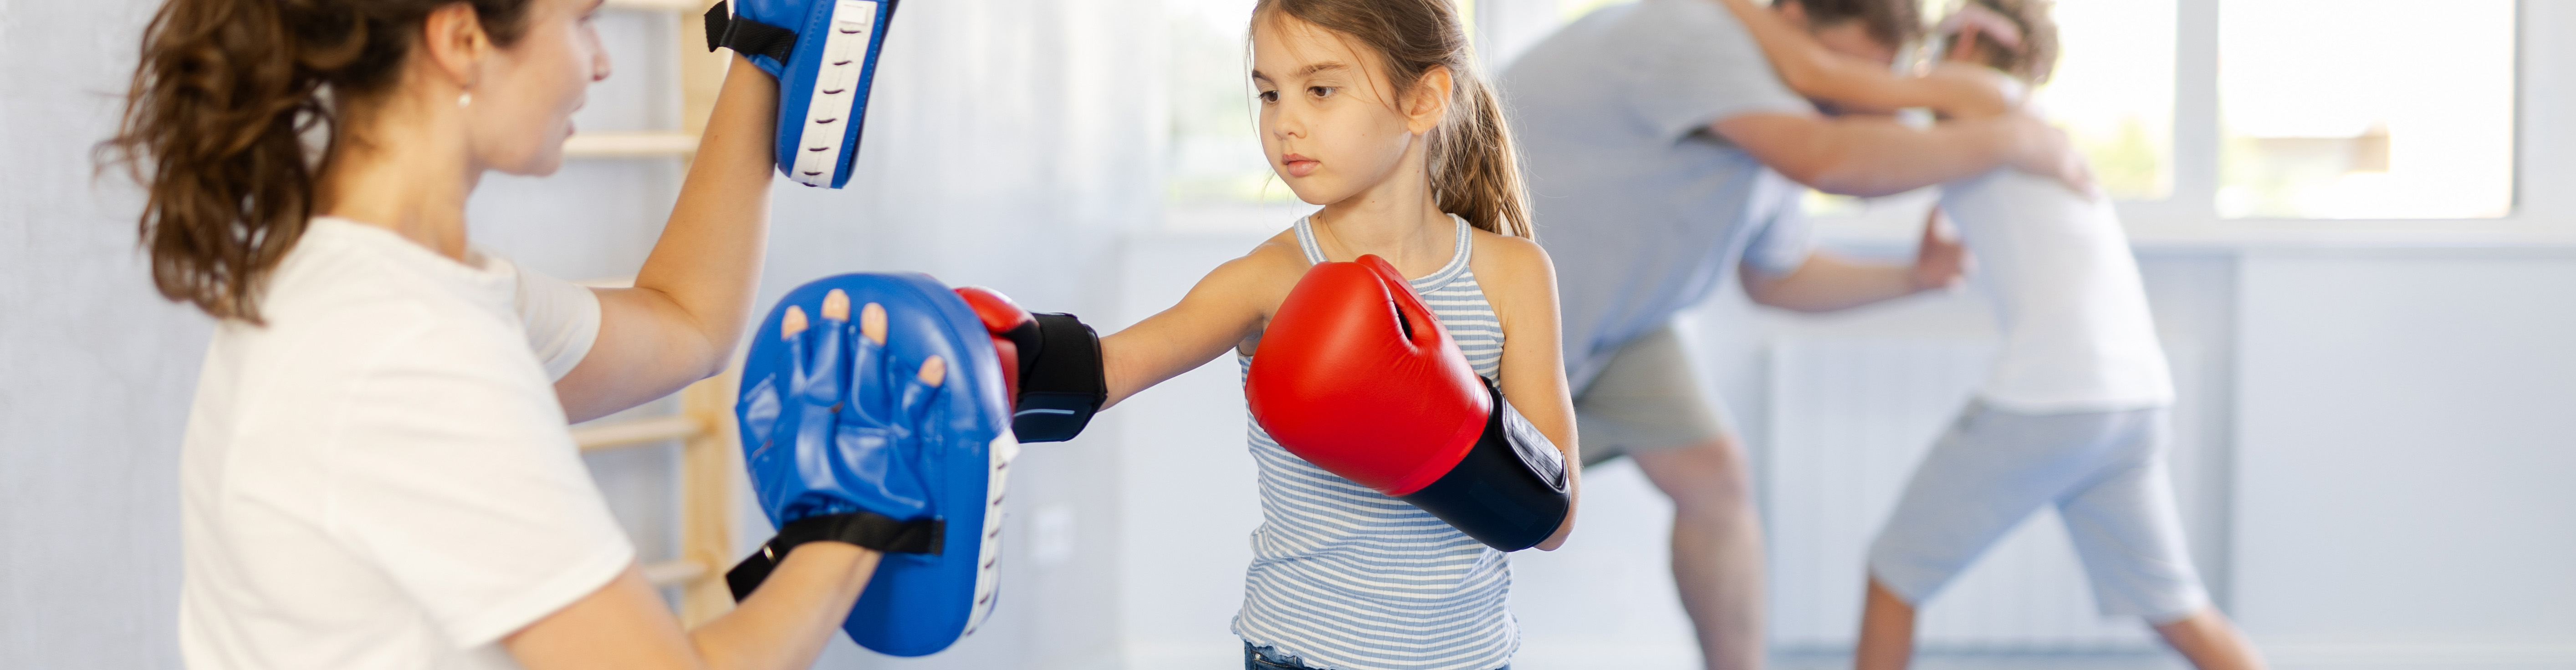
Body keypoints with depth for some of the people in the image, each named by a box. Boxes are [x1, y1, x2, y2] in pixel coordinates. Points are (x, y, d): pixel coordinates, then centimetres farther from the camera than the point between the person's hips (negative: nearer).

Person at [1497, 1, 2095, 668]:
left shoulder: (1772, 133, 2)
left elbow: (1778, 278, 16)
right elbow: (1828, 159, -42)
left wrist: (1911, 278, 3)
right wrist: (2010, 139, -33)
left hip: (1598, 306, 9)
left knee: (1712, 477, 3)